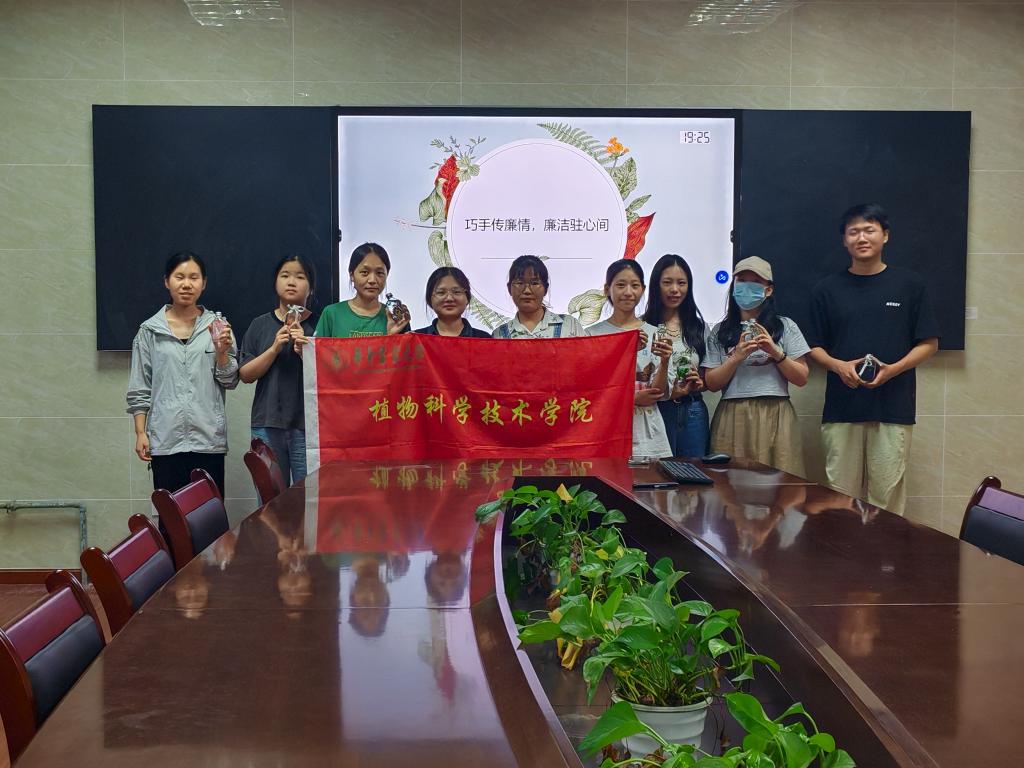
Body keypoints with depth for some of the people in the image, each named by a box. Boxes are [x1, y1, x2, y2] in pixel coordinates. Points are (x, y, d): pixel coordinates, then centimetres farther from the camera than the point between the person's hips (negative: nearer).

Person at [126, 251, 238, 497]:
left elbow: (230, 382, 5)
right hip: (165, 440, 0)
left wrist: (221, 351, -11)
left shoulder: (217, 326, 6)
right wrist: (140, 433, 2)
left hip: (208, 439, 0)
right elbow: (139, 389, 8)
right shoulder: (149, 330, 6)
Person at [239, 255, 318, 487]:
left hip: (307, 424, -2)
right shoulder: (260, 325, 10)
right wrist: (274, 348, -9)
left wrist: (304, 351, -16)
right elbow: (245, 374, 4)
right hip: (267, 423, 2)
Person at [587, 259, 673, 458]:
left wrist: (664, 362, -17)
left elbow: (658, 393, 0)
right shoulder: (593, 334, 0)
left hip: (647, 434, 2)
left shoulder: (654, 333, 6)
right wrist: (632, 398, -9)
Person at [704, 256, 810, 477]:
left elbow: (801, 378, 3)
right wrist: (737, 357, -11)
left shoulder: (785, 326, 8)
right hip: (733, 418, 0)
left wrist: (776, 353, -11)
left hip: (775, 417, 0)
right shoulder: (719, 332, 9)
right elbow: (712, 383, 3)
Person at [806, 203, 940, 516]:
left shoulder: (909, 285, 5)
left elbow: (929, 343, 6)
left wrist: (893, 369, -11)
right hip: (841, 407, 1)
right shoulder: (827, 289, 8)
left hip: (893, 407, -1)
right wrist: (838, 365, -10)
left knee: (888, 495, -2)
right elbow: (815, 346, 11)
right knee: (841, 494, 1)